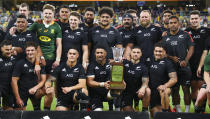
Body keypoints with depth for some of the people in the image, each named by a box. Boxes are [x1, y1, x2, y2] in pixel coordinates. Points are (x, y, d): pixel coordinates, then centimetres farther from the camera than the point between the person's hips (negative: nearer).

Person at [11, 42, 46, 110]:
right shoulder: (20, 63, -11)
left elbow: (43, 80, -2)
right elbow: (14, 81, -11)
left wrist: (35, 88, -22)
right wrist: (18, 98, -13)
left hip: (34, 90, 3)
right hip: (22, 91, -3)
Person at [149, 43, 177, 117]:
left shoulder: (167, 63, -6)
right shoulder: (151, 61, 8)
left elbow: (174, 79, -15)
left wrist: (165, 86, -31)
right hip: (152, 91, 4)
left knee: (163, 92, -40)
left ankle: (166, 112, -26)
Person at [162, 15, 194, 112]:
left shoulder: (185, 35, 7)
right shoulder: (165, 38, 11)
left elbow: (191, 48, 3)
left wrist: (185, 61, -9)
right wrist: (171, 57, -7)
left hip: (184, 66, -2)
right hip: (171, 67, 2)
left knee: (186, 89, -4)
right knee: (174, 89, 5)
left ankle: (187, 110, 3)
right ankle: (178, 110, 14)